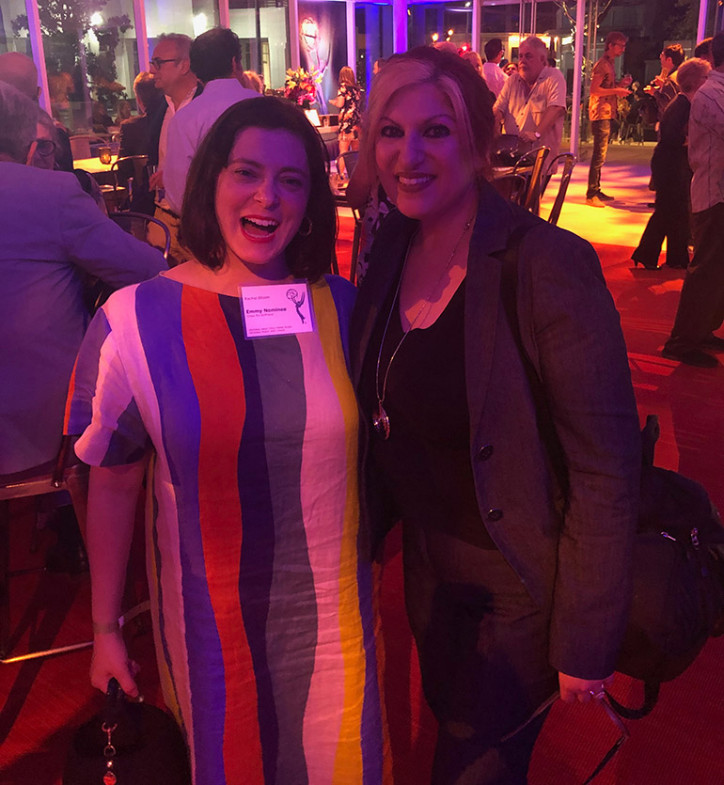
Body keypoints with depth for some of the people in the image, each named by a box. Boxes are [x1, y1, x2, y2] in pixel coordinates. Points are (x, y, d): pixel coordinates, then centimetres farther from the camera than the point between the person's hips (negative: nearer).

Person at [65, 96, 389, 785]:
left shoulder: (345, 308, -6)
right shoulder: (136, 320, -12)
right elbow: (113, 482, -4)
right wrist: (105, 629, 1)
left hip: (334, 613, 2)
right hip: (208, 619, -1)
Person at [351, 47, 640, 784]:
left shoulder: (546, 265, -24)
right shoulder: (393, 247, -3)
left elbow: (606, 468, -22)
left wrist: (586, 642, -17)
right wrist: (379, 524, 6)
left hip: (519, 586, -6)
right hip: (428, 563, 6)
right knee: (450, 724, 28)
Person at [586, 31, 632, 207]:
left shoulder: (611, 63, 21)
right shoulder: (602, 64, -11)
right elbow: (594, 89, -20)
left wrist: (621, 84, 9)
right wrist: (617, 90, -19)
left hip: (608, 113, 10)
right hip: (601, 113, -10)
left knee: (600, 154, 13)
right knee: (599, 155, -12)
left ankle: (596, 191, 19)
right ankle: (591, 195, -12)